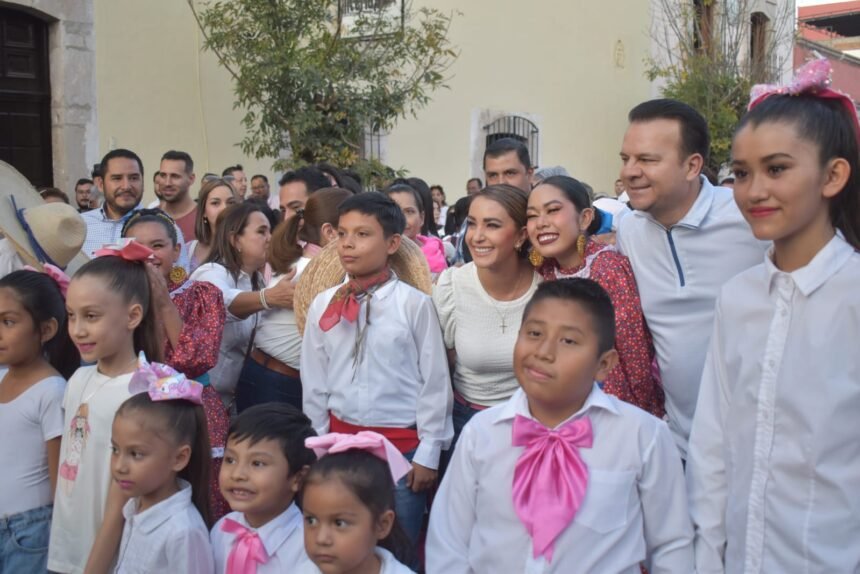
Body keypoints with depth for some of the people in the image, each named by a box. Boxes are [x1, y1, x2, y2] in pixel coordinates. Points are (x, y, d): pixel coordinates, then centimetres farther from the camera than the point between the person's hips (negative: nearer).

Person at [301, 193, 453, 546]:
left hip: (401, 445, -3)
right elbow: (314, 382, 7)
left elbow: (435, 381, -7)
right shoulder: (323, 304, 0)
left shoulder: (415, 304, -11)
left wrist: (428, 453, -5)